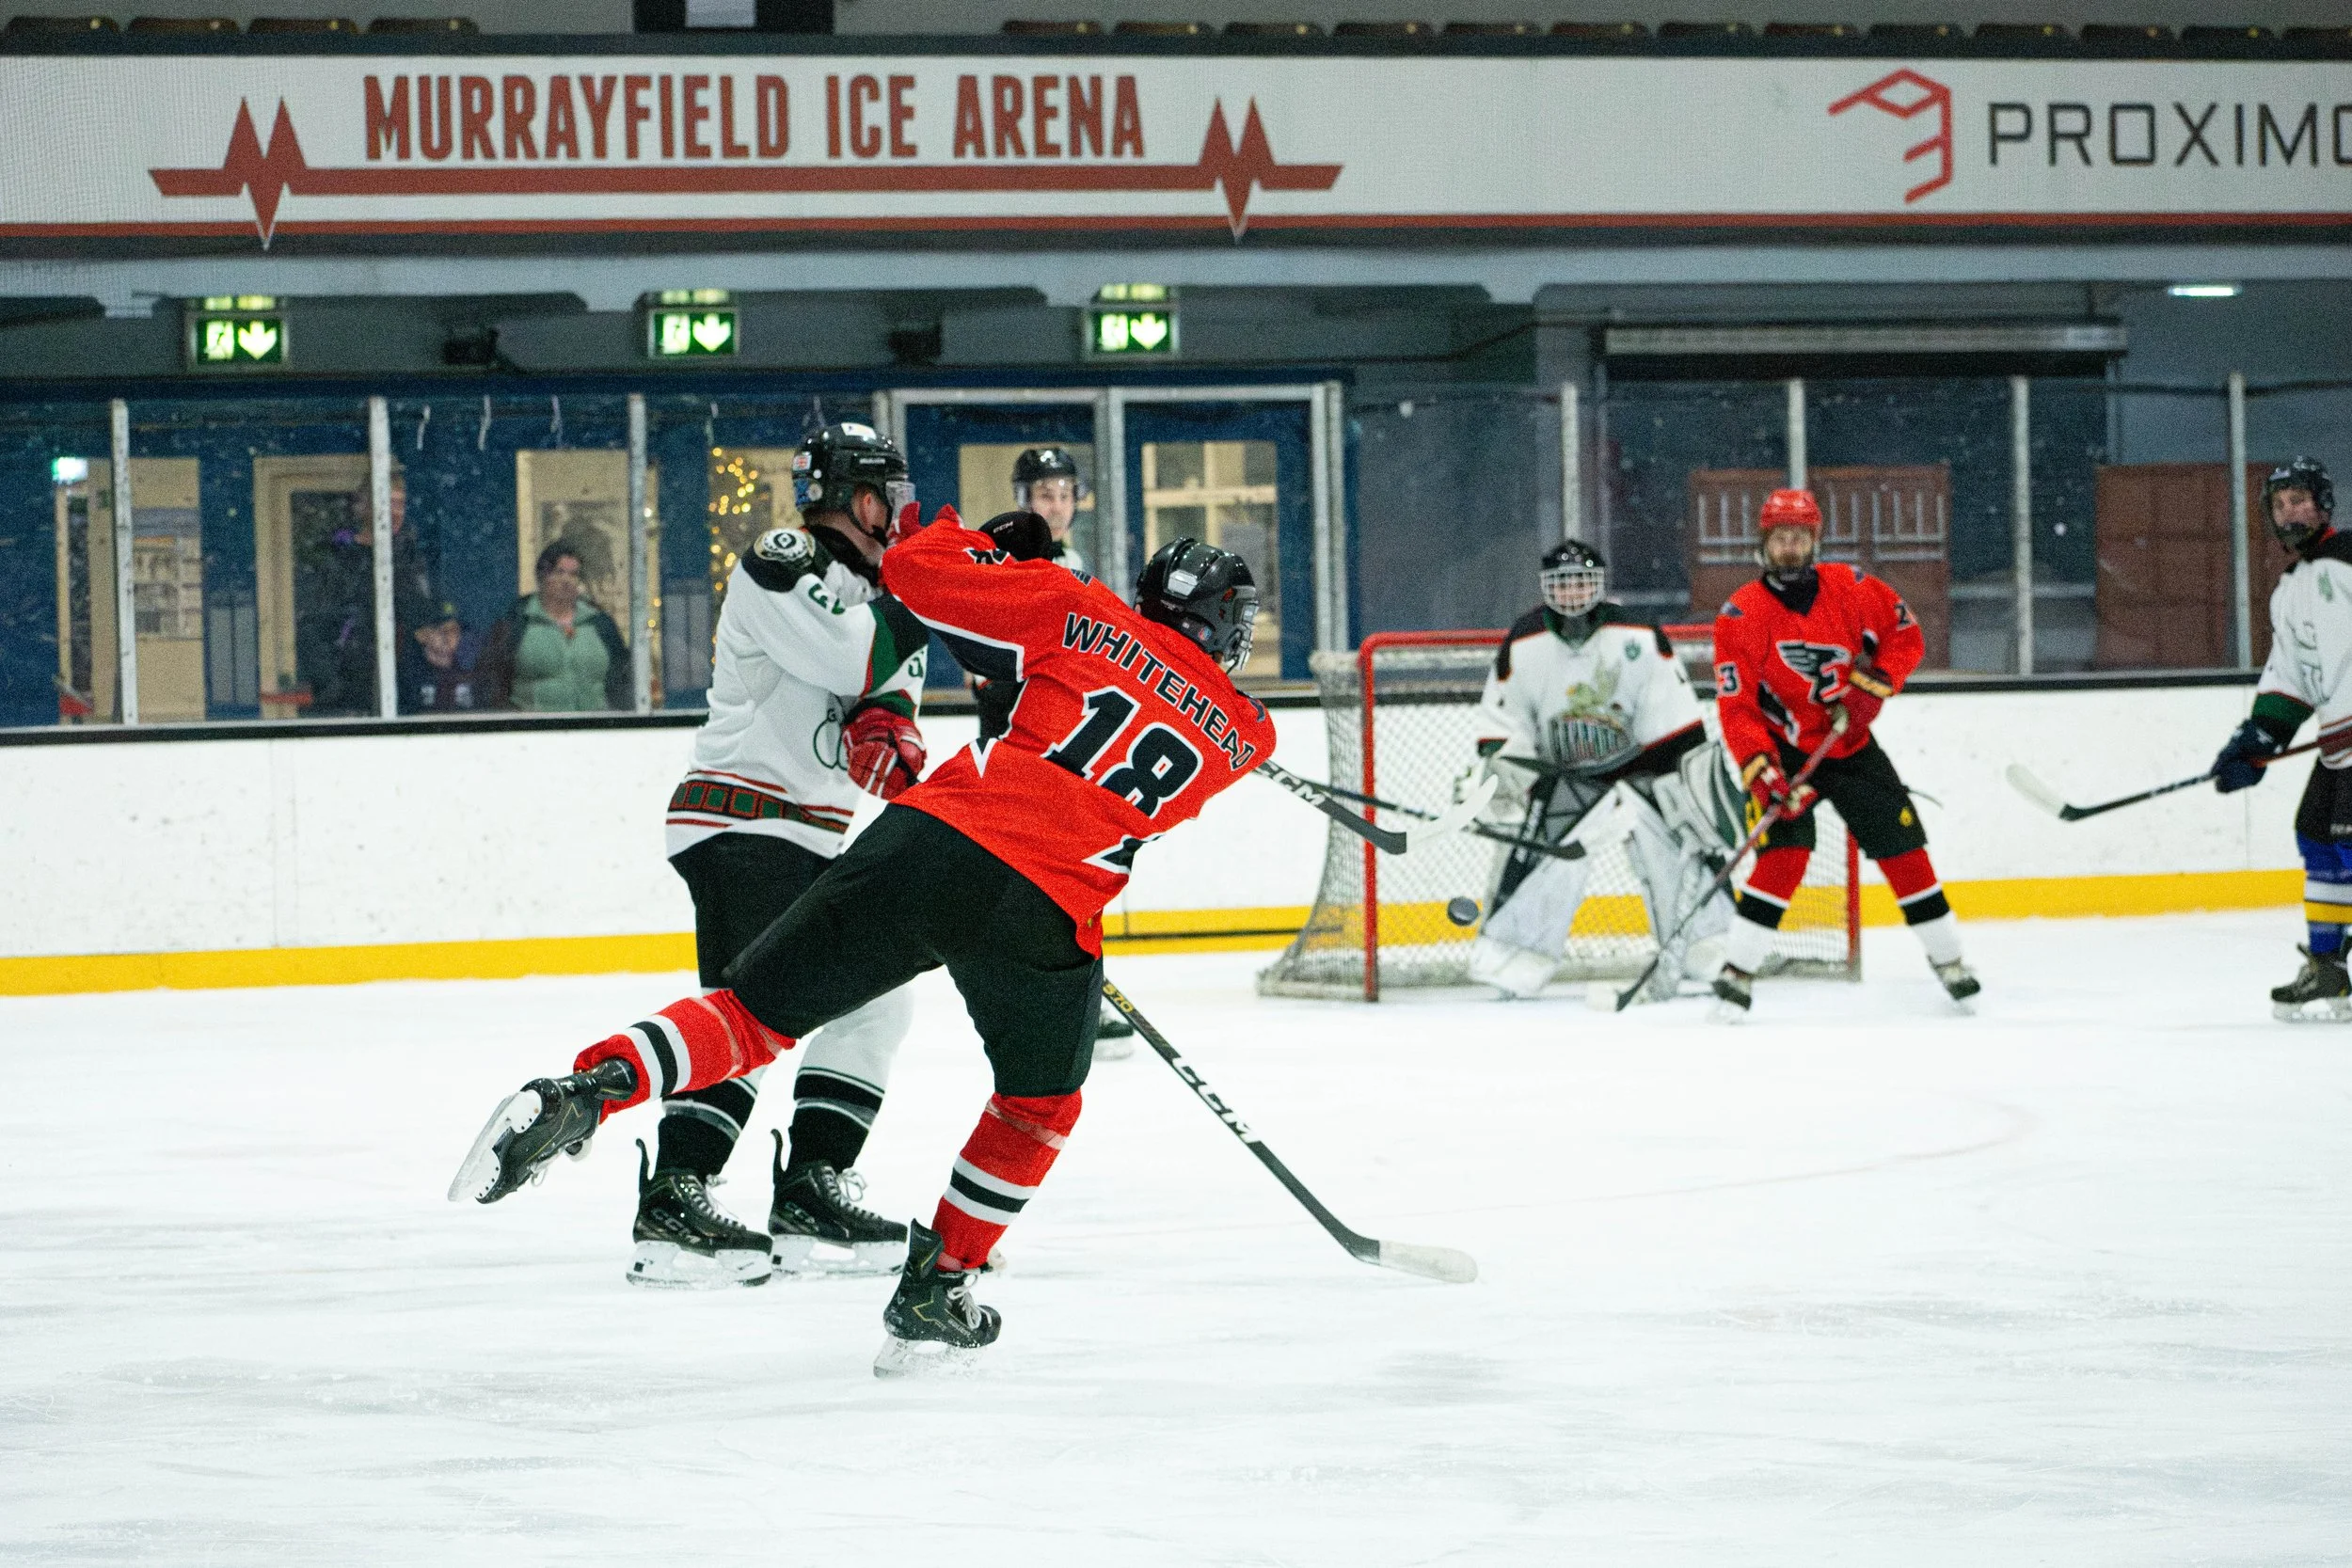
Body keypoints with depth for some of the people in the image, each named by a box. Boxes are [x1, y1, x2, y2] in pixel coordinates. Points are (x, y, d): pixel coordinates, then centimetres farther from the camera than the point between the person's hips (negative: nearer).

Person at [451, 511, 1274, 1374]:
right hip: (1045, 913, -1)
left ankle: (585, 1090, -17)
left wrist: (997, 543, 32)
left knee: (759, 1013, 6)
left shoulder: (1082, 616, 14)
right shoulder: (1242, 731, 17)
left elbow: (914, 570, 12)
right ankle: (931, 1296, 21)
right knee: (1040, 1104, 25)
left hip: (932, 840, 1)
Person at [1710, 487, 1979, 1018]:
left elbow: (1906, 637, 4)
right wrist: (1759, 768, -30)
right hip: (1785, 750, -3)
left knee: (1902, 845, 4)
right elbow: (1736, 705, -18)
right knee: (1785, 853, -21)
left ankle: (1947, 958, 20)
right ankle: (1738, 970, -17)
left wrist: (1872, 685, -12)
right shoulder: (1741, 615, -15)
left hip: (1852, 745, 3)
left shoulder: (1852, 587, -8)